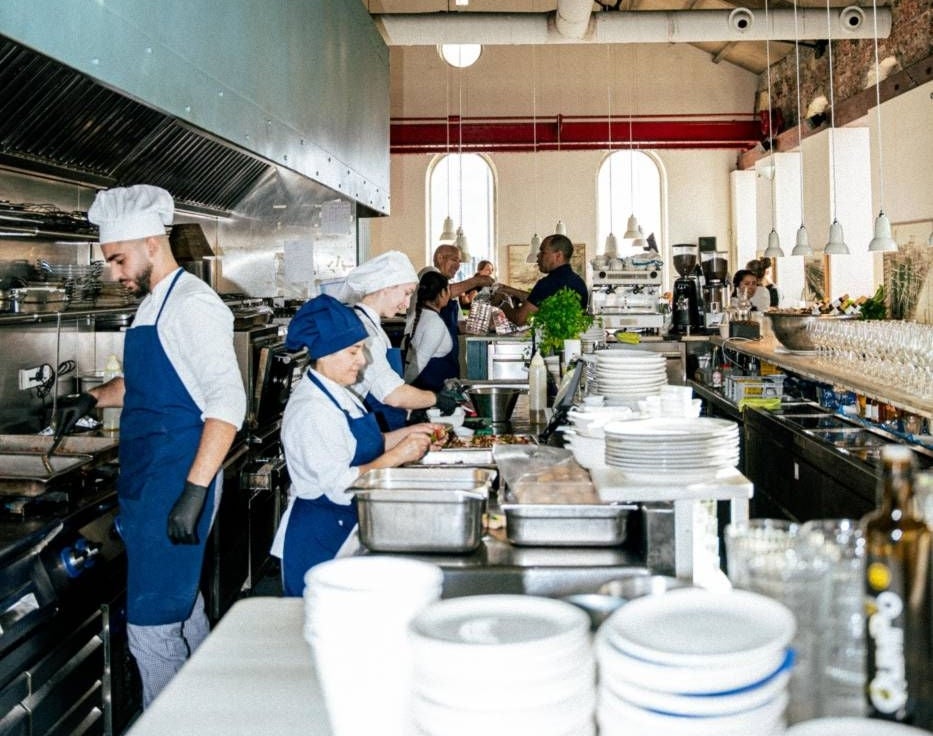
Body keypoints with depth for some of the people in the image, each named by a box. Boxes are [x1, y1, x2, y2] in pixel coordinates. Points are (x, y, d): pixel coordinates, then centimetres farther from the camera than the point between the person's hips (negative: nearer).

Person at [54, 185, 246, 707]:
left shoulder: (193, 305, -15)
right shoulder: (153, 305, 14)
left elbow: (228, 402, -22)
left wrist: (195, 491, -27)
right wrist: (95, 398, 13)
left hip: (178, 482, -10)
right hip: (148, 481, 10)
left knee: (152, 624, -4)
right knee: (182, 605, 19)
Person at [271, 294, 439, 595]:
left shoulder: (336, 394, 9)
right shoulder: (311, 409, -22)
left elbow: (358, 447, 16)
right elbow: (339, 485, -25)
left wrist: (406, 434, 3)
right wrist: (397, 455, -21)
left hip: (344, 527, 10)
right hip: (319, 538, -9)